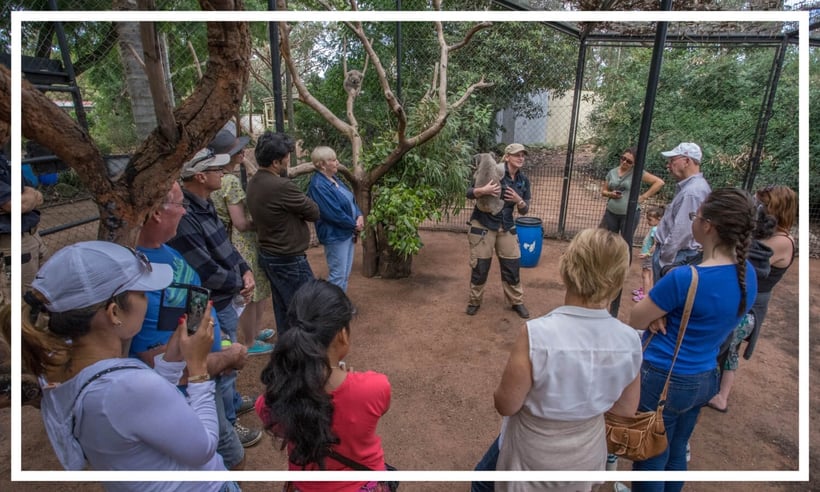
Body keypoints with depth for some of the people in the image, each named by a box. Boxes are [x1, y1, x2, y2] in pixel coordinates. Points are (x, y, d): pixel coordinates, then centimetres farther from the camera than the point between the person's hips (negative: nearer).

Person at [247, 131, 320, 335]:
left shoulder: (254, 183, 4)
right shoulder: (281, 186, -26)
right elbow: (314, 212, -16)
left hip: (268, 255, 10)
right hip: (289, 260, -10)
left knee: (283, 309, 20)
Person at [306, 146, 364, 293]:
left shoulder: (334, 178, 8)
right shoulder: (318, 186, -21)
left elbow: (351, 200, 12)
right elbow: (334, 213, -24)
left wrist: (359, 216, -7)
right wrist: (354, 225, -13)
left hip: (348, 232, 9)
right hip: (335, 235, -9)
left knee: (345, 273, 16)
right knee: (338, 274, -1)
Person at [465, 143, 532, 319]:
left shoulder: (524, 180, 4)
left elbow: (524, 211, 6)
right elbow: (469, 193, -10)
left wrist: (519, 200, -15)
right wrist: (483, 190, -31)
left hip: (507, 228, 4)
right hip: (483, 225, -4)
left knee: (512, 265, 7)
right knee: (480, 266, 3)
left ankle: (517, 302, 25)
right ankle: (474, 301, 22)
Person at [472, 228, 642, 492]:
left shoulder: (537, 334, -35)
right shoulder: (629, 341, -20)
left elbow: (506, 405, -22)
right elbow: (626, 408, -5)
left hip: (532, 454, -4)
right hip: (587, 455, 4)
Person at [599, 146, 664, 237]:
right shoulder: (612, 172, 6)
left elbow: (659, 182, -8)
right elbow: (603, 191, 12)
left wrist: (644, 196, -9)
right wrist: (611, 194, -9)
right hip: (611, 213, 4)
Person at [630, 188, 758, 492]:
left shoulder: (685, 278, -28)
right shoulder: (747, 274, -3)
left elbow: (635, 321, -15)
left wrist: (656, 313, 1)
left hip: (663, 380, -7)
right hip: (705, 378, 7)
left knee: (649, 460, 13)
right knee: (676, 454, 26)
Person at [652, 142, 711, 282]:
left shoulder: (691, 191, -22)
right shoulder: (691, 186, 12)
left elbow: (682, 231, -24)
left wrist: (664, 260, -18)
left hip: (676, 257, -10)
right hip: (676, 254, 10)